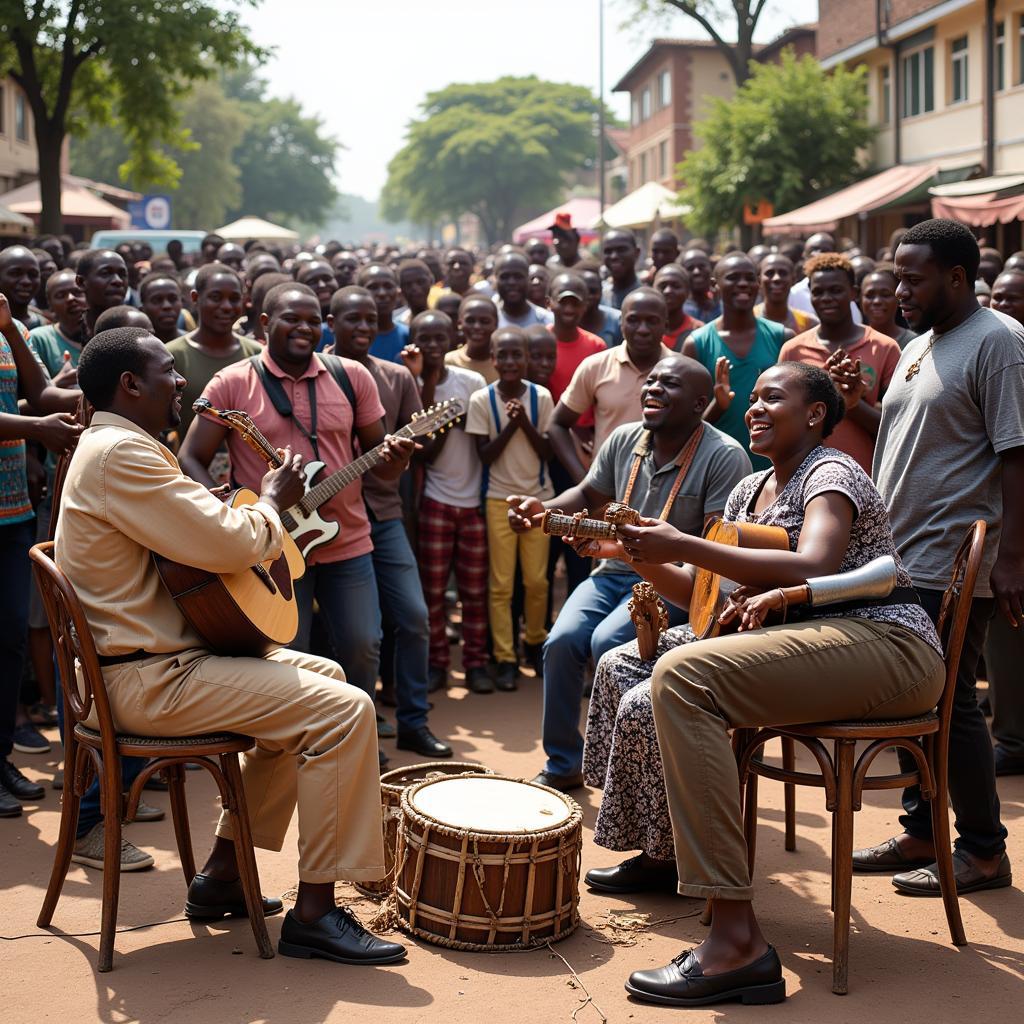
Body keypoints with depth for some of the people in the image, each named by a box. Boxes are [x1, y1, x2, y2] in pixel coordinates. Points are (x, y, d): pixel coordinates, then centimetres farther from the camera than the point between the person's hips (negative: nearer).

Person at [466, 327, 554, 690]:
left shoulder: (541, 396, -1)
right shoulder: (481, 400, -5)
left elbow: (548, 452, -3)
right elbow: (484, 455, -6)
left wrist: (525, 422, -16)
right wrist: (509, 425, -17)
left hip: (539, 496, 1)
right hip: (499, 498, -1)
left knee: (537, 579, 5)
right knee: (500, 583, -1)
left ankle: (535, 642, 27)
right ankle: (505, 658, 7)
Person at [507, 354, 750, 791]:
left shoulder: (724, 457, -12)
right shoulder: (624, 440, 6)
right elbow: (588, 496, 22)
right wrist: (543, 510, 2)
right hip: (613, 573, 5)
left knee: (607, 641, -29)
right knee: (562, 640, -18)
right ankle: (562, 764, -1)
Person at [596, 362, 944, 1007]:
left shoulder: (832, 472, -4)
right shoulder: (750, 491, 22)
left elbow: (814, 570, -23)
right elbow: (698, 591, 23)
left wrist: (683, 545, -21)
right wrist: (640, 555, 5)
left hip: (888, 645, -10)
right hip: (807, 643, 10)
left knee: (683, 676, -31)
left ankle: (738, 941, -37)